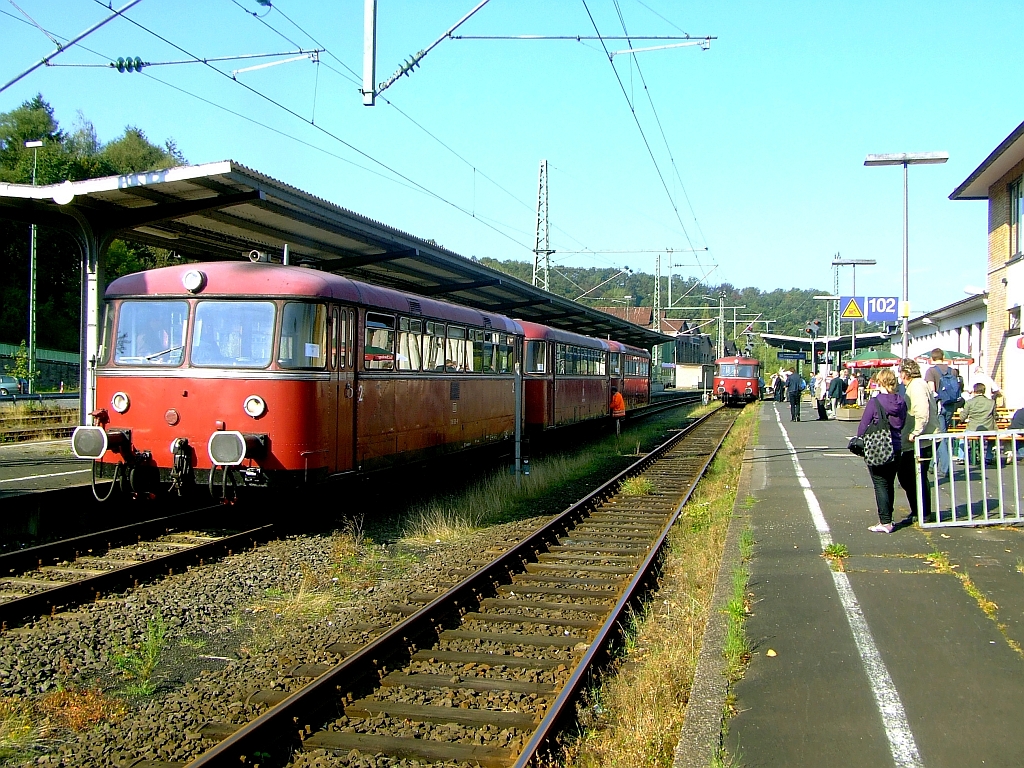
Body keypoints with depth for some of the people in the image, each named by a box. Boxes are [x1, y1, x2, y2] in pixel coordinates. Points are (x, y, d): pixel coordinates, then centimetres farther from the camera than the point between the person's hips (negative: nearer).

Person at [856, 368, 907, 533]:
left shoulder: (875, 402, -15)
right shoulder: (901, 402, 0)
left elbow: (863, 426, -12)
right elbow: (903, 424, 10)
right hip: (896, 449, 6)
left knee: (880, 485, -1)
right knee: (889, 484, 16)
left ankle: (885, 522, -3)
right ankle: (887, 519, 24)